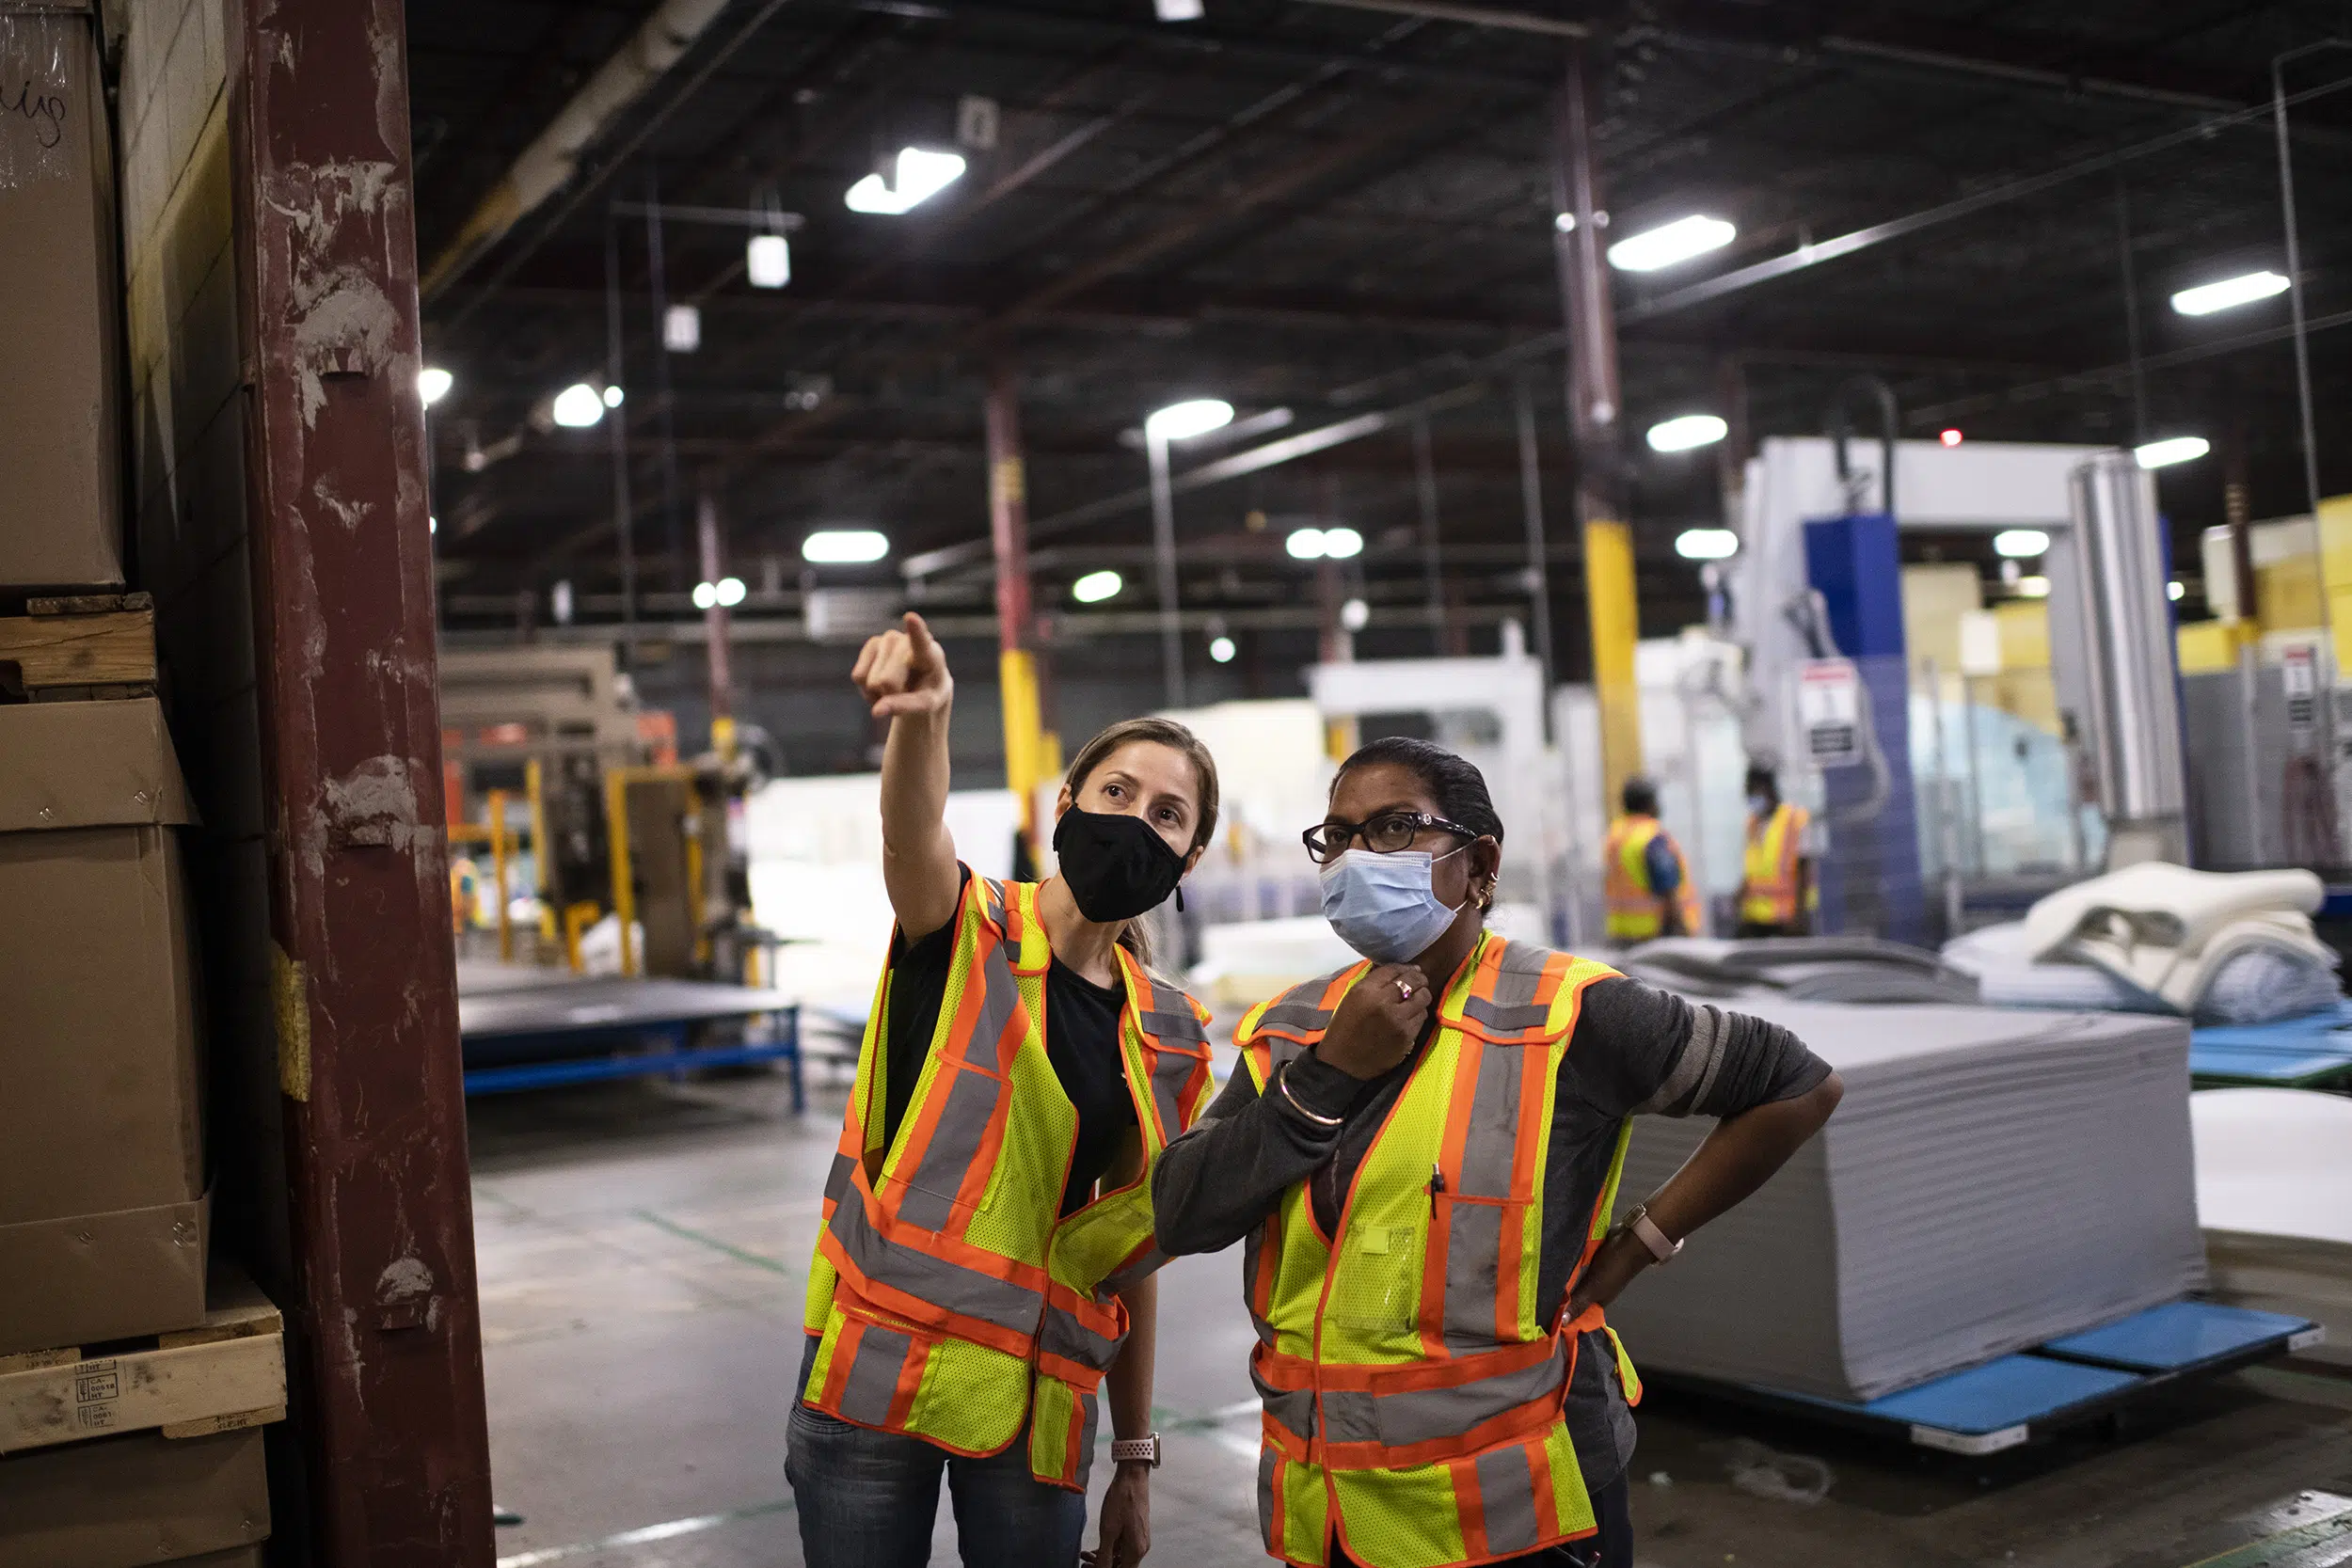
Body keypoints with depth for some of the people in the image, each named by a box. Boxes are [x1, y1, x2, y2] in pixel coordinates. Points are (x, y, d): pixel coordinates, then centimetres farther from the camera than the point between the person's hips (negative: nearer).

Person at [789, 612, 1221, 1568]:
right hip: (877, 1374, -3)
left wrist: (1134, 1457, 12)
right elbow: (913, 831, -28)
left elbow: (1130, 1253, 11)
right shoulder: (966, 935, -5)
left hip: (1039, 1407, 3)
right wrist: (923, 716, -50)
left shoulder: (1169, 1038, 6)